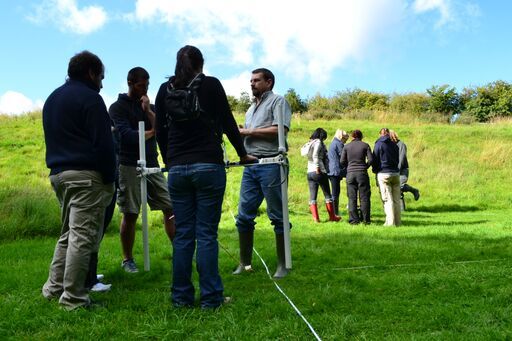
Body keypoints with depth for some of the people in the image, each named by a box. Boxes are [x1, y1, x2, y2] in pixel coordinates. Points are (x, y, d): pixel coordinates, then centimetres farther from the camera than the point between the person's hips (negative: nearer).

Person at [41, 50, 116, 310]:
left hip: (58, 173, 9)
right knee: (82, 236, -6)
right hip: (85, 174, -9)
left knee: (68, 233, 18)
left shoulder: (52, 99, 21)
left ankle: (54, 287, 20)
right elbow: (102, 143, -13)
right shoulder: (89, 98, -7)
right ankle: (73, 298, -3)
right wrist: (109, 178, -9)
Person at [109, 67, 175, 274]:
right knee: (130, 214, 0)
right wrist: (151, 132, -8)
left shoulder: (149, 106, 16)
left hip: (152, 165, 5)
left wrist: (148, 111, -7)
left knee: (170, 208, 0)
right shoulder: (118, 107, -1)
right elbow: (127, 135, -16)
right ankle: (127, 260, 14)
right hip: (129, 166, -5)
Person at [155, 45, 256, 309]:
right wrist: (242, 154, 17)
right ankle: (211, 297, 3)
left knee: (182, 234, 7)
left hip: (177, 168, 3)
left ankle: (181, 297, 12)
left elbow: (160, 131, 14)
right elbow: (228, 123, 5)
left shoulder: (165, 89, 11)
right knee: (207, 234, -2)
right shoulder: (211, 84, 2)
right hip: (208, 166, -3)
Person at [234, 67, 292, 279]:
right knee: (244, 216, 4)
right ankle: (245, 263, 13)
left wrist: (249, 131, -7)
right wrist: (240, 132, 3)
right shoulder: (252, 108, 25)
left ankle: (282, 265, 6)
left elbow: (281, 130, -12)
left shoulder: (277, 101, 3)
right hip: (250, 165, 7)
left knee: (277, 216, -2)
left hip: (271, 164, -7)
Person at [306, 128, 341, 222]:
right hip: (319, 173, -7)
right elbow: (315, 155, -17)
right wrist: (317, 168, -17)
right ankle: (332, 216, 12)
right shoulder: (318, 142, -4)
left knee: (312, 196, 2)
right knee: (327, 195, 5)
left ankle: (315, 217, -3)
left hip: (309, 172, 7)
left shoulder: (310, 143, 18)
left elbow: (310, 156, 12)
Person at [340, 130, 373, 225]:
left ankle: (354, 220, 4)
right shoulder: (365, 145, 2)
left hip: (350, 174, 1)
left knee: (352, 198, 5)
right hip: (362, 173, -1)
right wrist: (365, 167, 13)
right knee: (364, 197, 6)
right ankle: (366, 219, 7)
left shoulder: (347, 146, 5)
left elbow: (342, 162, 2)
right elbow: (370, 159, -4)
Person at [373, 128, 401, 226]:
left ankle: (390, 222, -5)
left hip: (383, 174, -4)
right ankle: (397, 222, 10)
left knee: (388, 199, -3)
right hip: (395, 174, 4)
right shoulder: (394, 145, 10)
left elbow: (375, 160, -3)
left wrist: (375, 170, 12)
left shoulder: (379, 144, -4)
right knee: (396, 200, 8)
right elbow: (397, 160, 15)